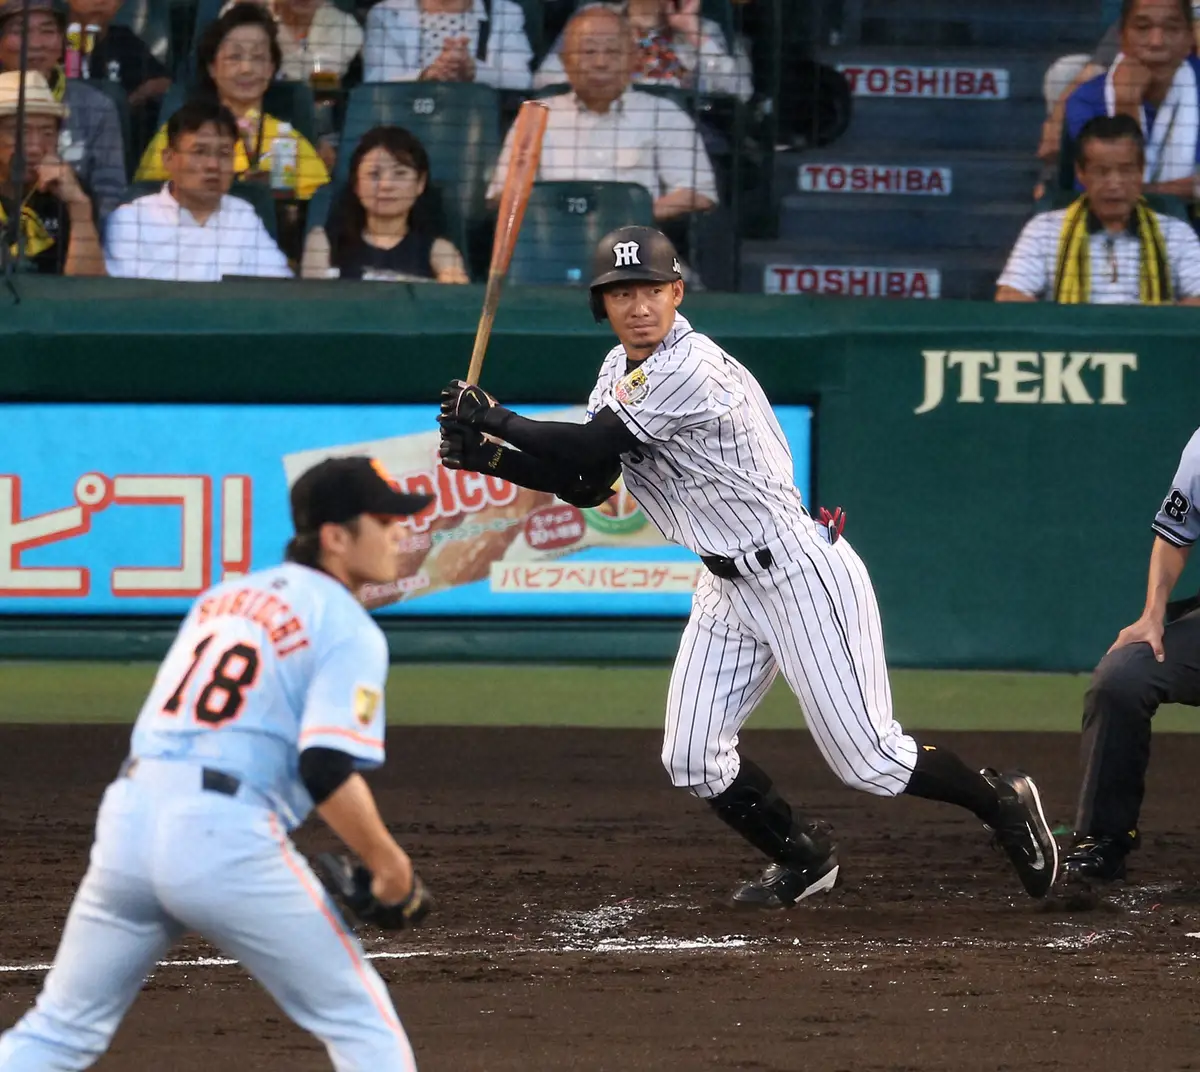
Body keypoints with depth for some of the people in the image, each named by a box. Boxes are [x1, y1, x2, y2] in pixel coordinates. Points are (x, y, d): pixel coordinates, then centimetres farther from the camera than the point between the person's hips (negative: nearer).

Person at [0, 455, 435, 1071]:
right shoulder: (350, 630, -1)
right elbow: (329, 771, -15)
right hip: (225, 837, -7)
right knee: (360, 1021, 7)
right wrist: (390, 869, -4)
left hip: (127, 814, 7)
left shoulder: (226, 596, 23)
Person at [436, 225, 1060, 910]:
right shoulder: (622, 368, 7)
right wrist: (490, 456, -3)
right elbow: (587, 485, 8)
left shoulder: (689, 368, -23)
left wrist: (495, 420, -13)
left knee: (870, 763, -6)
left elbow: (589, 449, -23)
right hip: (729, 589, 9)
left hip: (802, 576, -9)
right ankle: (804, 856, 25)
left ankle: (1003, 804, 18)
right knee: (692, 762, 3)